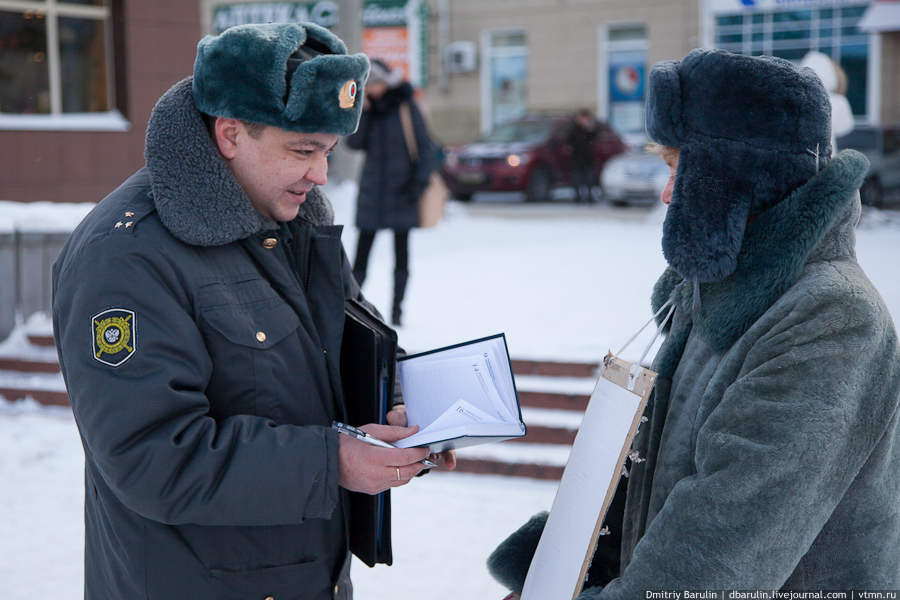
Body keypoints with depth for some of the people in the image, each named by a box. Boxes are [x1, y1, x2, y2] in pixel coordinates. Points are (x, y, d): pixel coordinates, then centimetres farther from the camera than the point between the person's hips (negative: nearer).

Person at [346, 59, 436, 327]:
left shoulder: (405, 106, -1)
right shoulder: (366, 108, 7)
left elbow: (424, 146, 0)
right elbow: (354, 143, -4)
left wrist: (421, 179, -10)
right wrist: (362, 111, -10)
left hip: (401, 190, -2)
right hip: (372, 190, 2)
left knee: (401, 252, 4)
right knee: (362, 251, -1)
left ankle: (397, 309, 12)